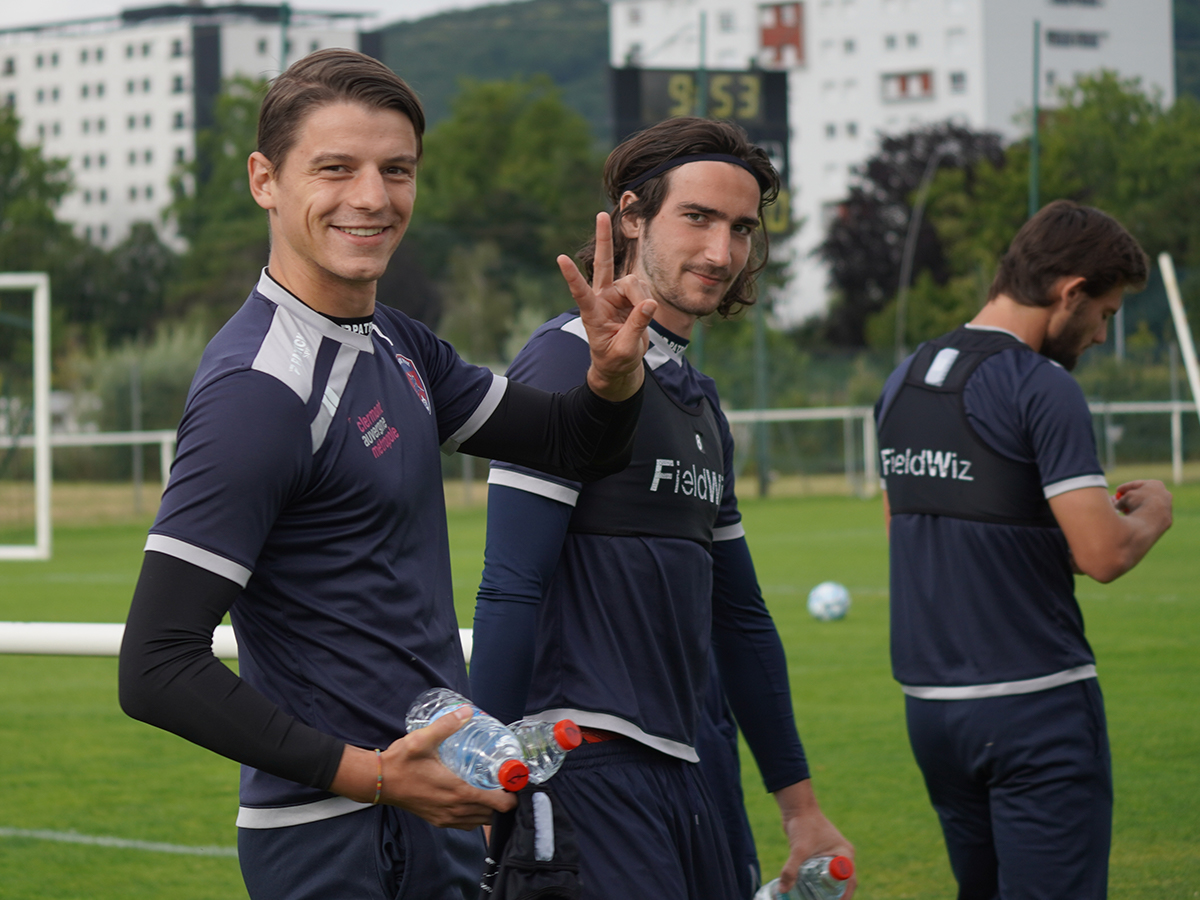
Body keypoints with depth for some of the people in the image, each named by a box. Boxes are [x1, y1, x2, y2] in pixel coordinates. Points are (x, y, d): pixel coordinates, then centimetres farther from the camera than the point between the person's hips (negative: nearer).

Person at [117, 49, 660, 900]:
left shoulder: (395, 344, 9)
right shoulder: (261, 387, -18)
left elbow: (574, 445, 21)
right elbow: (157, 668, -23)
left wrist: (614, 372, -3)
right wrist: (371, 776, -23)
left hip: (431, 812, 9)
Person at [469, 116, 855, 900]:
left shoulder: (700, 402, 20)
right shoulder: (573, 359, -8)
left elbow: (740, 617, 26)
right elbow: (509, 593, -16)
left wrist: (802, 807, 26)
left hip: (679, 769, 9)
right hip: (591, 768, -9)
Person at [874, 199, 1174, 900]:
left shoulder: (903, 383, 11)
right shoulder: (1043, 388, -14)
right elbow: (1103, 554, -19)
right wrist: (1151, 513, 2)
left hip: (928, 703, 8)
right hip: (1034, 706, -8)